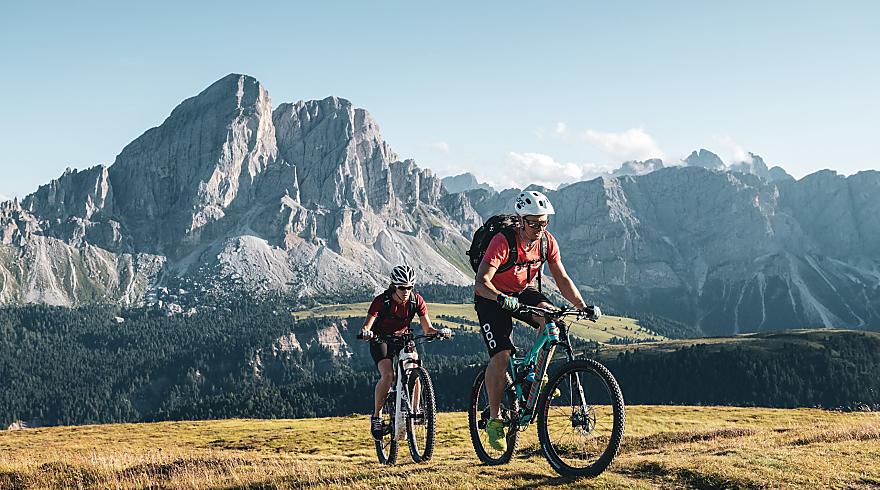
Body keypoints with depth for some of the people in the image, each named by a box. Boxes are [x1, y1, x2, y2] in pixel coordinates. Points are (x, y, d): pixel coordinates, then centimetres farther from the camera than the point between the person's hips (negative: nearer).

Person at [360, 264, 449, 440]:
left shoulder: (417, 300, -16)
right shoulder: (381, 301, -24)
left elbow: (428, 329, -16)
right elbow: (366, 326, -30)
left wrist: (441, 332, -37)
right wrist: (366, 332, -53)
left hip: (403, 338, 3)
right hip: (381, 339, -3)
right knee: (388, 375, -26)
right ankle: (376, 416, -9)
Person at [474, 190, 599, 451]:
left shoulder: (547, 242, -13)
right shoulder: (503, 242, -29)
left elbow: (562, 278, -7)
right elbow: (480, 282, -37)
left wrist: (583, 306, -20)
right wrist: (501, 299, -55)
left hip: (524, 292, 5)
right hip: (492, 298, -5)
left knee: (550, 317, -26)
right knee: (501, 356, -18)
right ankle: (494, 419, -4)